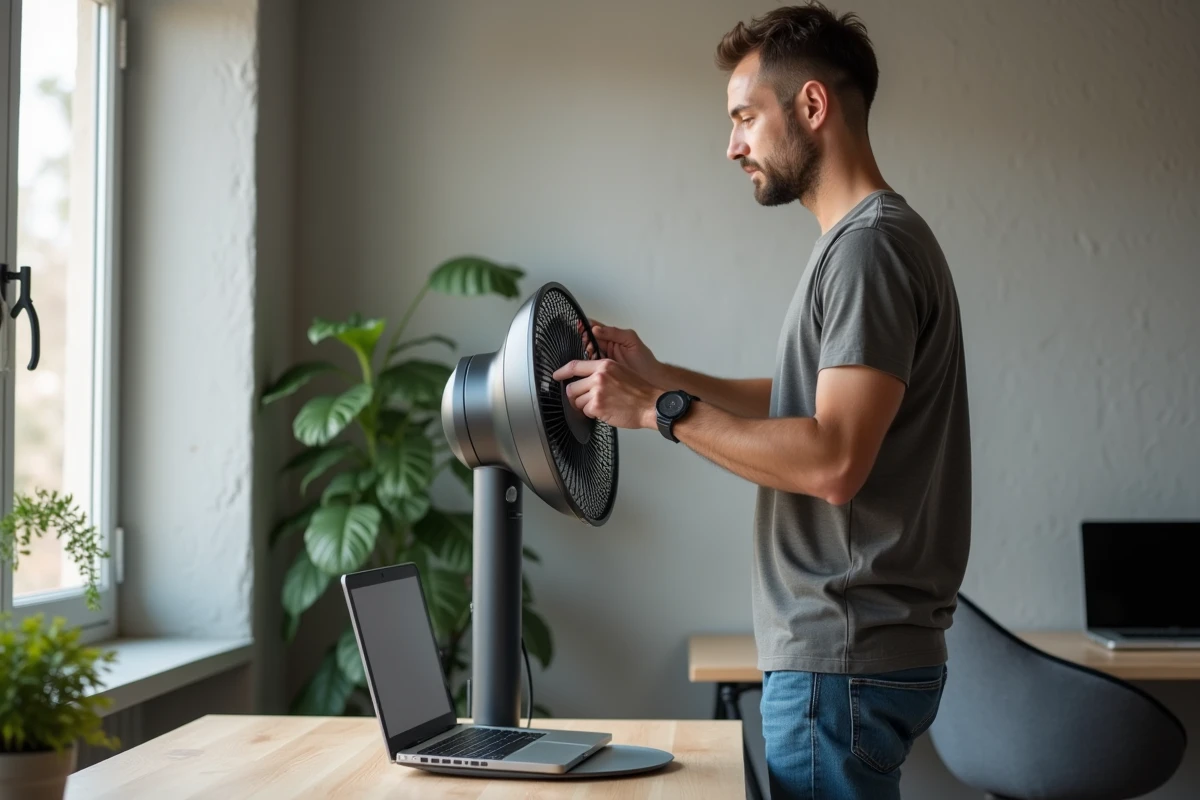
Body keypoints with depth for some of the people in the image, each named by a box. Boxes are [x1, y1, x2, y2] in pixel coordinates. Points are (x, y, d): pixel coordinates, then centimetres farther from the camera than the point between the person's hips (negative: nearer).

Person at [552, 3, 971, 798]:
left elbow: (833, 461, -24)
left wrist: (662, 409, -18)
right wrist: (661, 376, 11)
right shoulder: (858, 240, 15)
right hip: (840, 649, 10)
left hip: (844, 658, -10)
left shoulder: (871, 246, -16)